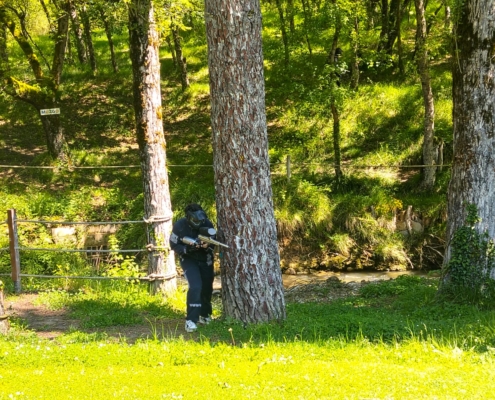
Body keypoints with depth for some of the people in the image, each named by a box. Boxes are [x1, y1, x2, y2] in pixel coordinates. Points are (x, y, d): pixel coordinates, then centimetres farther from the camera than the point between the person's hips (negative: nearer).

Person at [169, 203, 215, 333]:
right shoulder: (179, 226, -21)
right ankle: (191, 320, -18)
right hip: (188, 259, -3)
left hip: (205, 259, 3)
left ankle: (204, 315, 36)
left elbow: (213, 243, -4)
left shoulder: (207, 224, -16)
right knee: (195, 287, -21)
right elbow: (174, 245, -13)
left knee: (207, 288, 11)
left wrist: (208, 246, -28)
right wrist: (188, 248, -30)